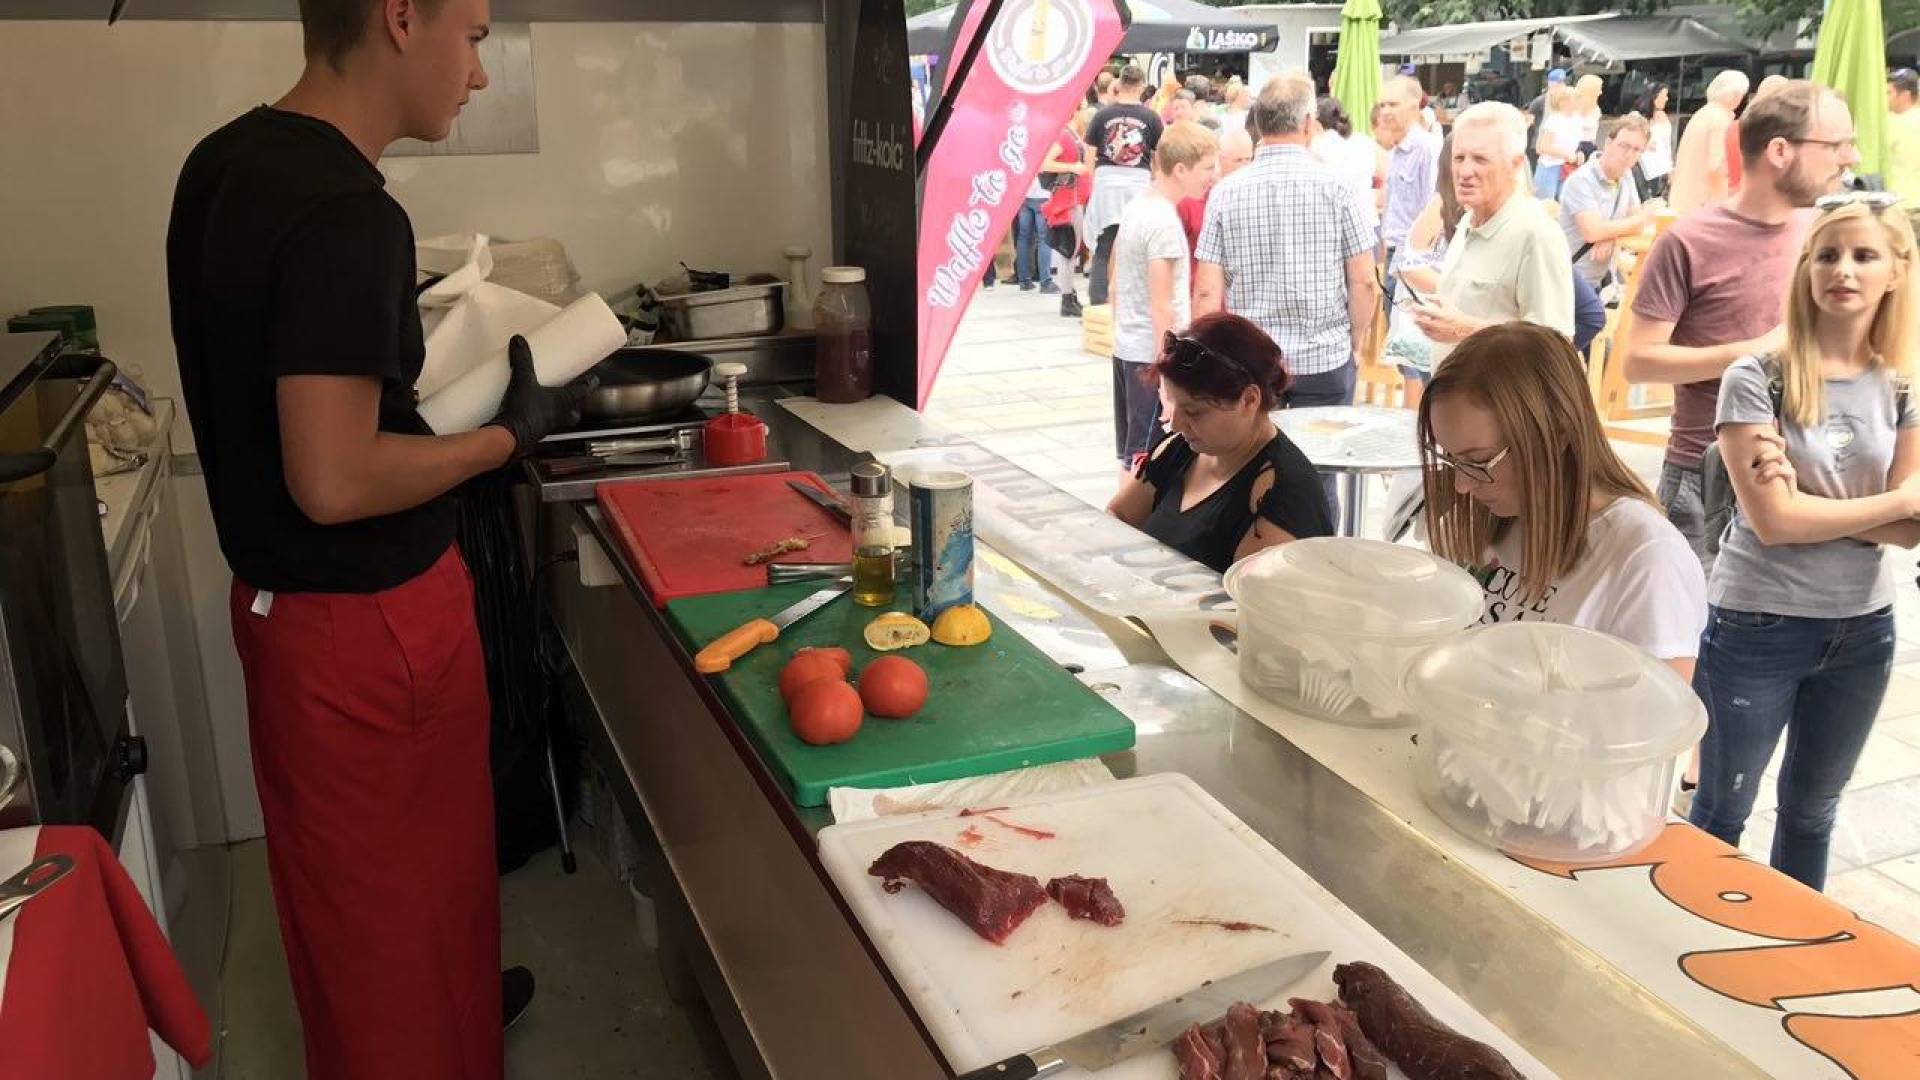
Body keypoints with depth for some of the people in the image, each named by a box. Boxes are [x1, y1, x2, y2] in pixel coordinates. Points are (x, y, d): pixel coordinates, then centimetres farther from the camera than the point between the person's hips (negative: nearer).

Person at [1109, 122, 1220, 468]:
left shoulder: (1135, 207, 9)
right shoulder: (1164, 222, -18)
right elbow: (1160, 307, -20)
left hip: (1126, 348, 9)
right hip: (1153, 355, -9)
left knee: (1131, 456, 17)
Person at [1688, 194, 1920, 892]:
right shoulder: (1757, 380, -14)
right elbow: (1772, 521, -19)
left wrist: (1806, 497, -20)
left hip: (1862, 628, 5)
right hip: (1757, 626, -5)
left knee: (1812, 809, 21)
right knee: (1722, 811, 10)